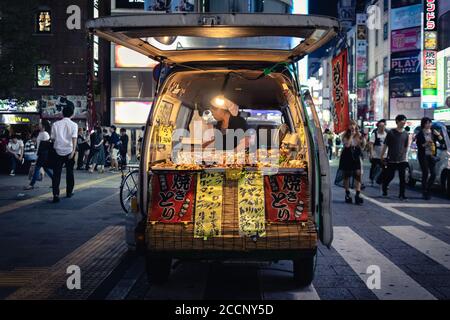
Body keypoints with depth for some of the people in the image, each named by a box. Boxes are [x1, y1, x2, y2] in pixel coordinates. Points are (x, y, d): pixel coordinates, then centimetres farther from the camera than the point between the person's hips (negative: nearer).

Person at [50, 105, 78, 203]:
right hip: (69, 151, -1)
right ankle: (69, 192, 26)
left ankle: (56, 195, -14)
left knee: (56, 174, -2)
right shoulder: (74, 125, -2)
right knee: (69, 172, 15)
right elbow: (74, 138, -13)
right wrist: (74, 150, -20)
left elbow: (53, 138, 7)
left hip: (58, 151, 1)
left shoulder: (56, 124, 4)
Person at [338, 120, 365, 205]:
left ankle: (358, 195, -12)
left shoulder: (358, 135, 4)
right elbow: (347, 144, -20)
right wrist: (351, 135, -16)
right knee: (346, 176, 8)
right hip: (346, 157, -1)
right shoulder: (345, 135, -3)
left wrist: (362, 139, -13)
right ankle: (347, 194, 20)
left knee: (358, 175, -10)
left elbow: (362, 146, 2)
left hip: (356, 157, 1)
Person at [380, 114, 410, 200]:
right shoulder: (391, 132, -3)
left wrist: (405, 156, 11)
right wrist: (382, 156, 0)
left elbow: (406, 147, 16)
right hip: (391, 160, -3)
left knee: (402, 178, -1)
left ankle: (402, 195, 5)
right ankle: (384, 187, 32)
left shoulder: (406, 134, 7)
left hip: (402, 160, 3)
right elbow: (385, 145, 0)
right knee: (390, 176, 4)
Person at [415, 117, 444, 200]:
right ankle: (424, 192, 4)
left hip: (431, 156, 4)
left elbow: (441, 140, 4)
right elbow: (418, 145, -8)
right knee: (425, 174, -5)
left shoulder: (433, 132, 8)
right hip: (423, 156, -4)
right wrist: (426, 143, -19)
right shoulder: (420, 134, -3)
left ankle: (427, 189, 17)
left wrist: (438, 135, -12)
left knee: (433, 174, 0)